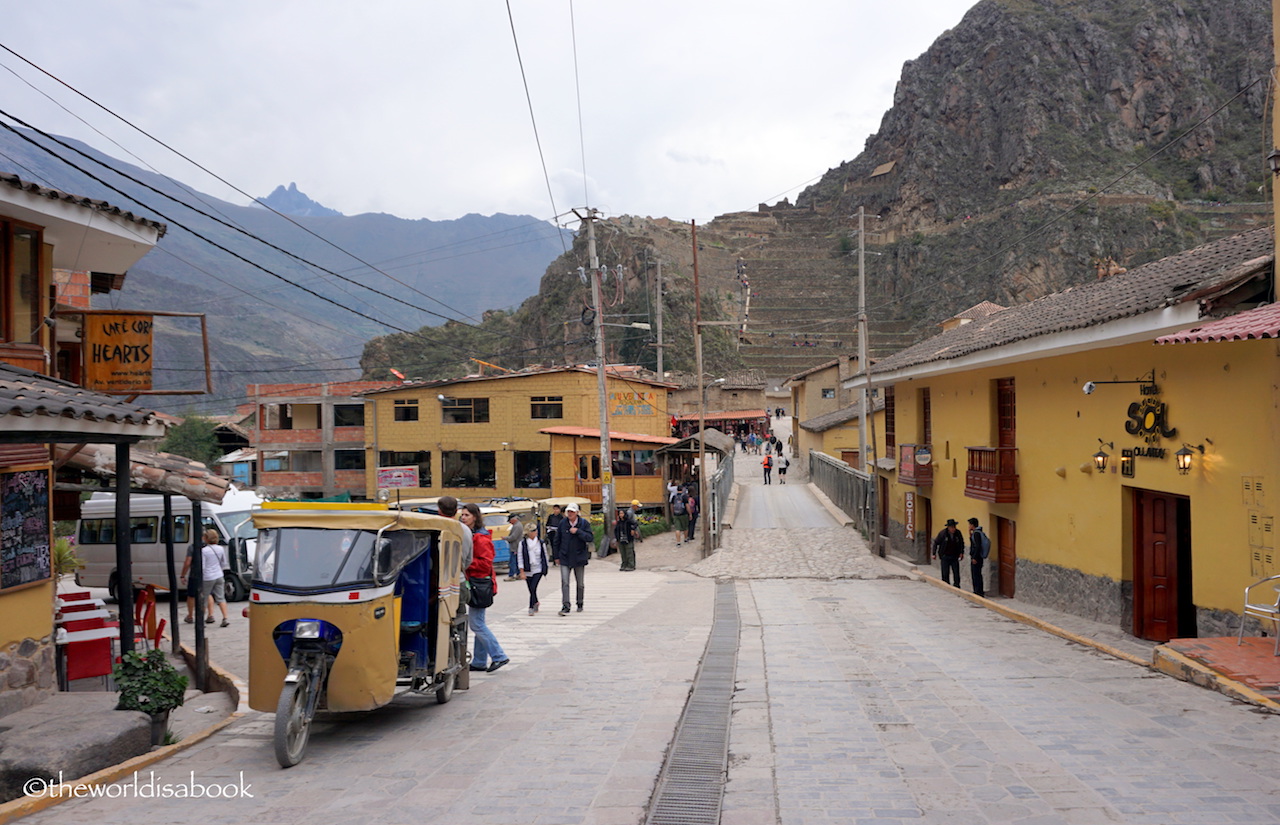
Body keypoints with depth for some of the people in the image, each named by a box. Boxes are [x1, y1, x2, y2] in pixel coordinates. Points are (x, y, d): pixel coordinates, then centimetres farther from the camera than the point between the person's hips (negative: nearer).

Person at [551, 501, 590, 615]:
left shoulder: (584, 523, -4)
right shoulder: (562, 523, 0)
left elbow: (589, 538, -12)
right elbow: (557, 541, 7)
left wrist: (578, 531, -22)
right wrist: (556, 557, 7)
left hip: (579, 558, 0)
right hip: (565, 559, 0)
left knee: (580, 584, 12)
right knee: (565, 583, -10)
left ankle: (580, 604, 28)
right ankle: (565, 607, -11)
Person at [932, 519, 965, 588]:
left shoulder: (958, 533, -3)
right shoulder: (943, 533, -12)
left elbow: (961, 543, 14)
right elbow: (936, 543, -2)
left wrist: (961, 552, 5)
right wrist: (934, 554, -4)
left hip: (954, 556, 2)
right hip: (945, 556, -2)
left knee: (956, 573, -1)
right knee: (945, 574, 1)